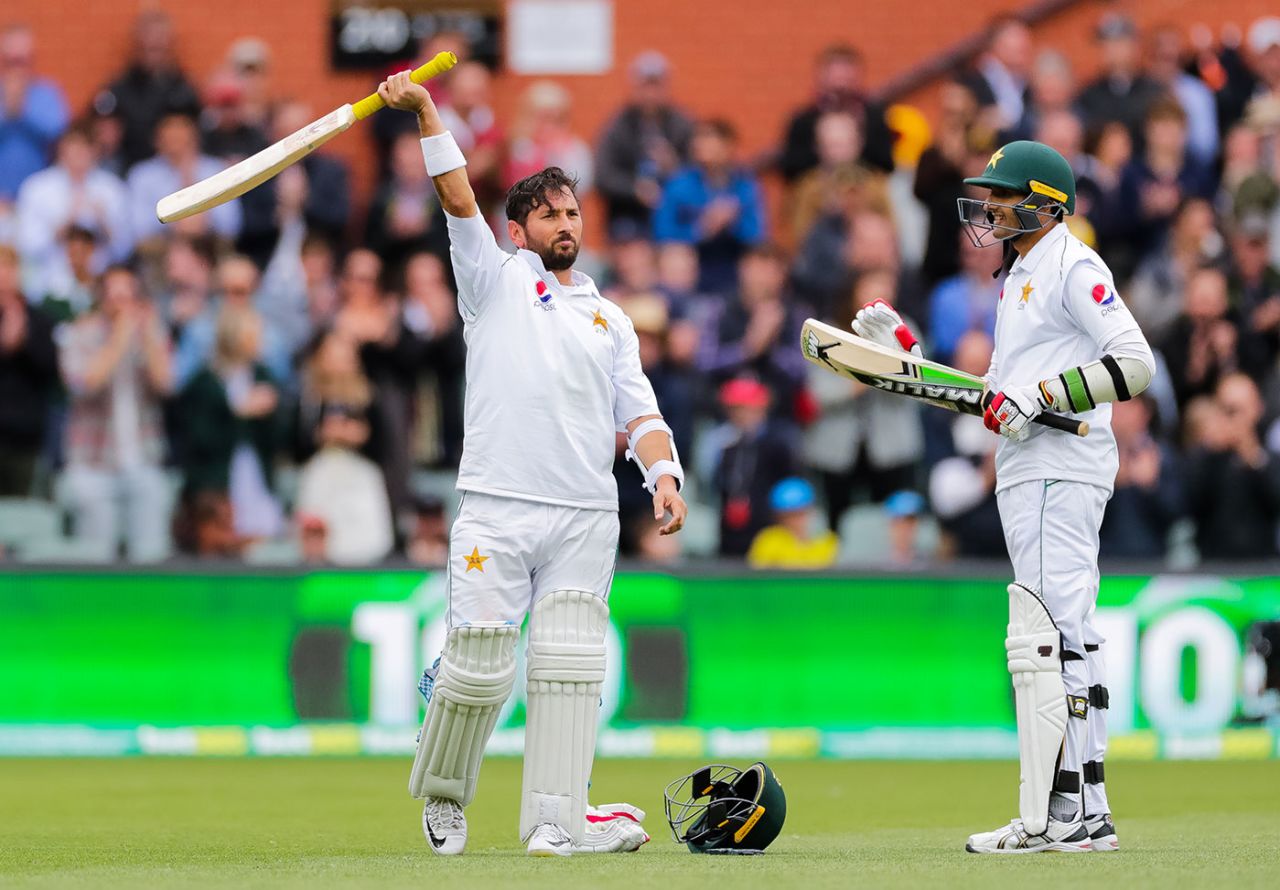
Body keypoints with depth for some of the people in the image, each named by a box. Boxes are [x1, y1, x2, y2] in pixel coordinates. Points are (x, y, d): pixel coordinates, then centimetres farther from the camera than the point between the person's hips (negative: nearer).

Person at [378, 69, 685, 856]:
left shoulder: (610, 319, 21)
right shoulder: (497, 280, 13)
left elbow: (638, 412, 12)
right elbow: (460, 202, 0)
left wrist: (664, 475, -6)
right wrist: (426, 113, -12)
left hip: (586, 519, 3)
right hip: (497, 512, -3)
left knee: (571, 668, -6)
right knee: (480, 664, -7)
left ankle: (555, 822, -8)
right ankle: (443, 796, 16)